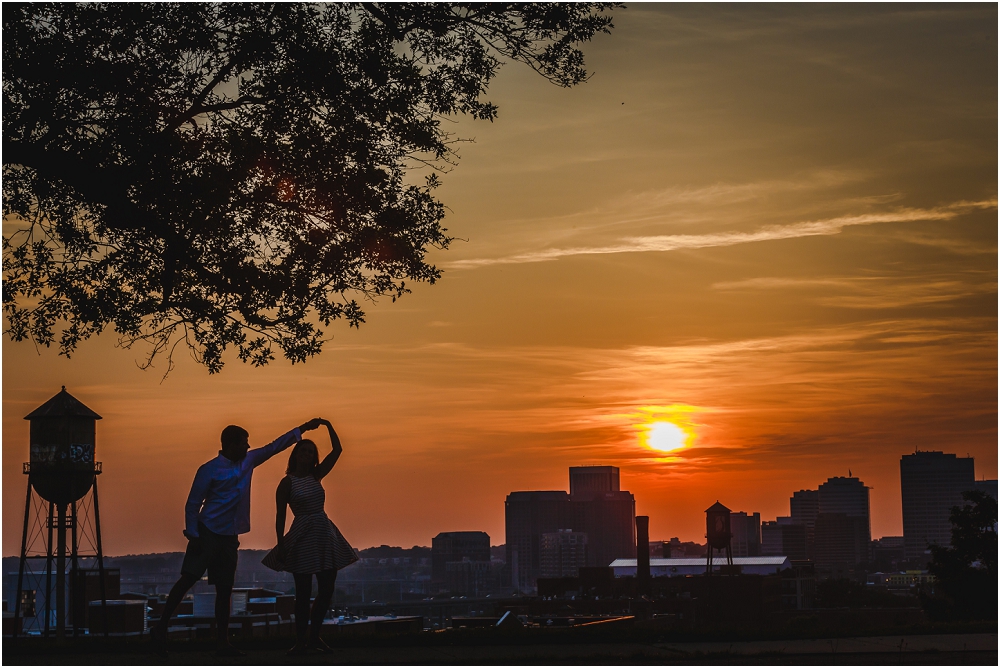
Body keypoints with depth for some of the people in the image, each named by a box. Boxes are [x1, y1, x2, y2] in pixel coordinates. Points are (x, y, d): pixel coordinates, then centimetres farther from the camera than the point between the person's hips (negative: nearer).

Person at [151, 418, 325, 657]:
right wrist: (193, 536, -15)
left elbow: (274, 447, 13)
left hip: (230, 537, 6)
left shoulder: (247, 462, 7)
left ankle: (223, 643, 8)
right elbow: (192, 504, -9)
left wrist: (303, 429, 9)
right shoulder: (209, 470, -11)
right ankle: (160, 628, 2)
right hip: (207, 535, -6)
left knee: (225, 589, 6)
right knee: (188, 579, -7)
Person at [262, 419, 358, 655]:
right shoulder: (287, 482, -3)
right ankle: (301, 641, 4)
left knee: (327, 589, 5)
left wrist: (328, 426, -3)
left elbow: (337, 450, 4)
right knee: (303, 593, -3)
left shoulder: (316, 476, 9)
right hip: (303, 537, -5)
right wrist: (280, 544, -11)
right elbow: (280, 515, -5)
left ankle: (314, 636, 17)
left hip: (325, 534, 5)